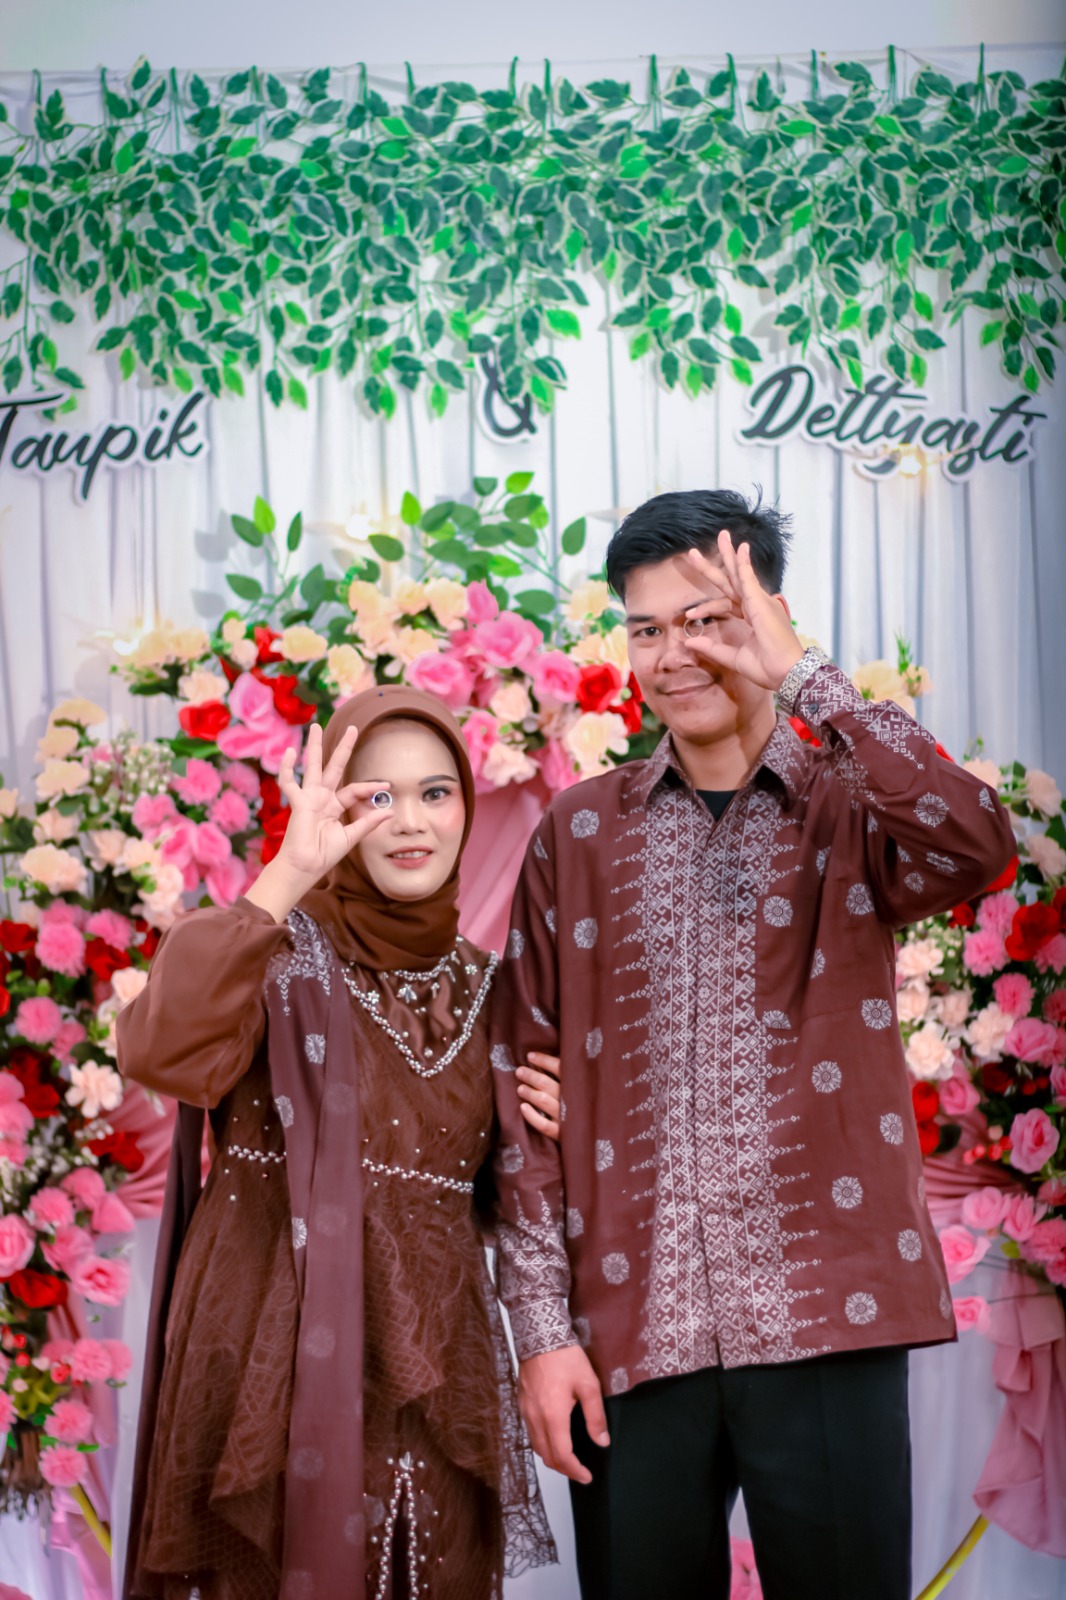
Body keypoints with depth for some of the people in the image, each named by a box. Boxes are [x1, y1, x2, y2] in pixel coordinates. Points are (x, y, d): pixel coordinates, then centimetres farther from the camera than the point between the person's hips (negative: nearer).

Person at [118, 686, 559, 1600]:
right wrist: (288, 875, -29)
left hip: (433, 1374, 5)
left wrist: (532, 1133, -1)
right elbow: (160, 1052, -28)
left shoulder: (478, 985, 10)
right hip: (285, 1365, -5)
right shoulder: (286, 949, -6)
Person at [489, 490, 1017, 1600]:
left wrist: (801, 676, -16)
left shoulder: (850, 809, 3)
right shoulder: (579, 832, 7)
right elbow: (524, 1082, 4)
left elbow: (976, 845, -21)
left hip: (824, 1320, -1)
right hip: (628, 1330, 2)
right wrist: (541, 1323, -2)